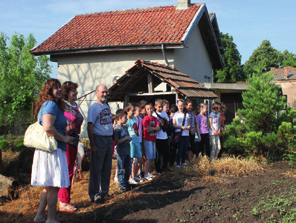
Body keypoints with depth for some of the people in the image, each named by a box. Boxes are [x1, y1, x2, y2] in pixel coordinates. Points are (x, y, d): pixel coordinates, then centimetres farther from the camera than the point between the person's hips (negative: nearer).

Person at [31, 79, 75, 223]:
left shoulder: (48, 105, 17)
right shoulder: (51, 105, -14)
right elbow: (48, 127, -27)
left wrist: (64, 136, 16)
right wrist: (63, 138, -15)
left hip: (46, 150, 10)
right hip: (53, 150, -10)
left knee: (49, 186, 18)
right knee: (54, 186, -1)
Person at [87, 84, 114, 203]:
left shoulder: (107, 106, 15)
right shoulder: (94, 107, -8)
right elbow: (90, 126, -13)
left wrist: (113, 138, 14)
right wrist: (93, 145, -19)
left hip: (108, 139, 7)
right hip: (99, 139, -7)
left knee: (107, 168, 12)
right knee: (96, 168, -1)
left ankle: (104, 191, 24)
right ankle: (94, 194, 7)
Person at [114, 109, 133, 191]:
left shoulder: (125, 127, 11)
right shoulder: (117, 129, -15)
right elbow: (116, 142, -21)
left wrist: (129, 139, 2)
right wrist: (125, 139, -18)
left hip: (127, 151, 8)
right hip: (121, 152, -8)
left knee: (128, 168, 14)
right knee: (121, 169, 2)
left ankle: (126, 182, 28)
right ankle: (122, 185, 10)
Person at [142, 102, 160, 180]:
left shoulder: (154, 118, 10)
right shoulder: (146, 119, -10)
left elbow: (158, 128, 0)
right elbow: (148, 130, -16)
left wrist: (152, 128, -15)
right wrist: (155, 128, -6)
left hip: (153, 139, 7)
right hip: (148, 140, -7)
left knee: (151, 158, 10)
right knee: (149, 158, -7)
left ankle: (149, 173, 18)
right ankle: (146, 174, -3)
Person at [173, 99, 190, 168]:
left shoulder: (187, 114, 11)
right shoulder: (175, 114, 2)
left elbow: (189, 124, 12)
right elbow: (174, 125, -3)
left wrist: (188, 127, -11)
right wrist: (181, 127, -16)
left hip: (186, 134, 3)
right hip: (179, 134, -3)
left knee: (185, 148, 6)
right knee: (180, 148, -8)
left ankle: (183, 161, 21)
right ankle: (178, 163, -2)